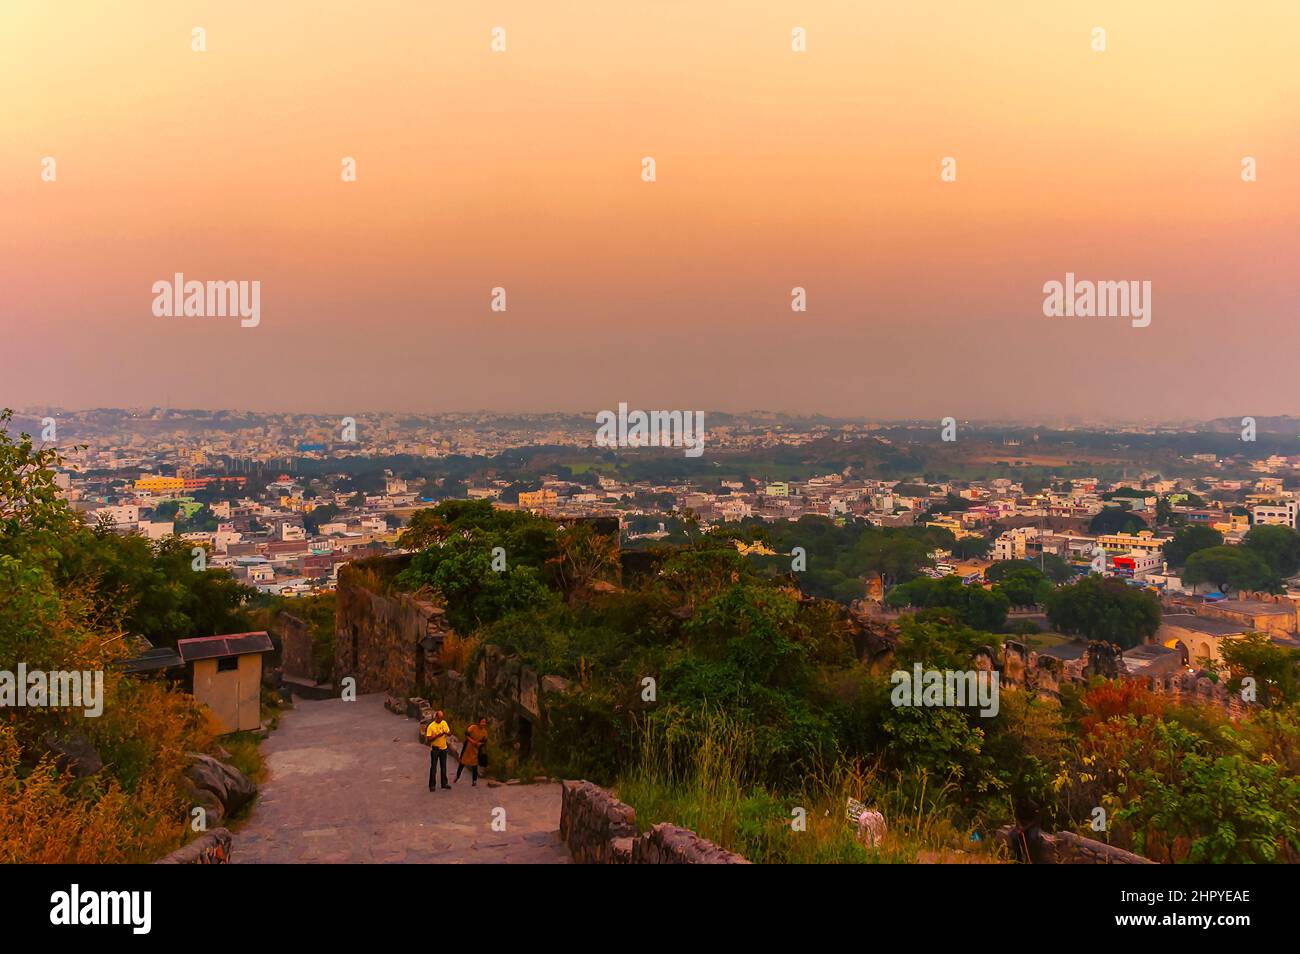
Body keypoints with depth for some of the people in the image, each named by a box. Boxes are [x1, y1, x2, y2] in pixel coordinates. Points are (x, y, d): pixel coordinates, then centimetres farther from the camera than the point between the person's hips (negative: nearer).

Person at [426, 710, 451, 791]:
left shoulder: (444, 723, 1)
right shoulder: (431, 726, -13)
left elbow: (450, 734, 5)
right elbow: (429, 738, -15)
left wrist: (447, 733, -17)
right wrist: (437, 736, -27)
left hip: (443, 748, 5)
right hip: (435, 749, -5)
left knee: (444, 766, 13)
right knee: (433, 767, 0)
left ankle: (444, 783, 23)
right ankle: (432, 785, 8)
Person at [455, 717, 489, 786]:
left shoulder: (484, 732, -4)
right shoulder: (473, 727, -16)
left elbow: (485, 741, 5)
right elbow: (466, 734, -15)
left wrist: (480, 744, -15)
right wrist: (471, 740, -25)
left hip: (476, 749, 2)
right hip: (468, 747, -2)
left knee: (474, 765, 3)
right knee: (462, 762, 9)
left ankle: (474, 780, 13)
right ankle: (457, 776, 30)